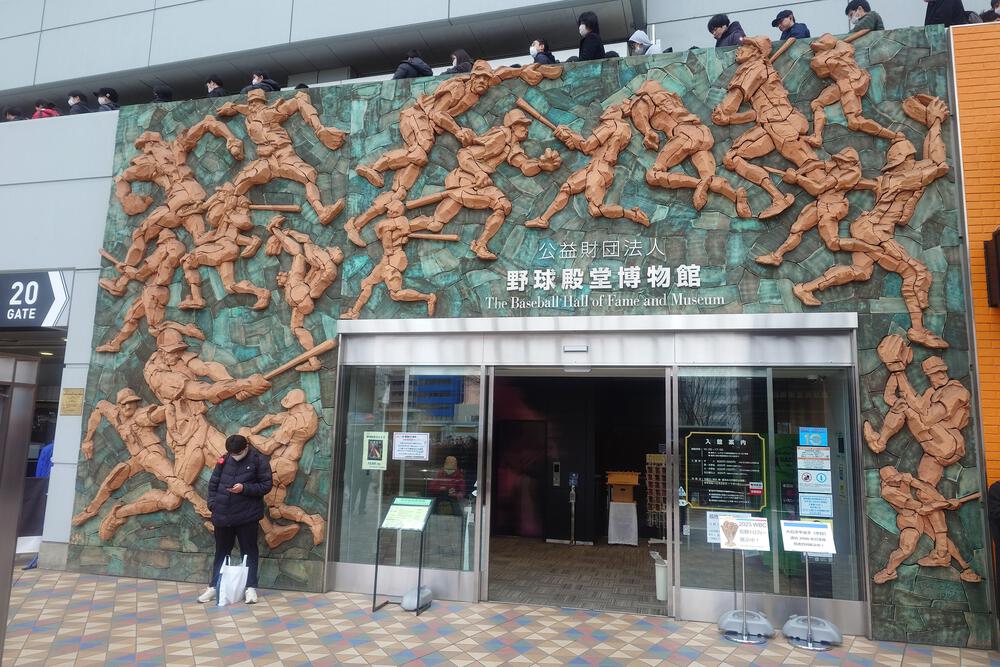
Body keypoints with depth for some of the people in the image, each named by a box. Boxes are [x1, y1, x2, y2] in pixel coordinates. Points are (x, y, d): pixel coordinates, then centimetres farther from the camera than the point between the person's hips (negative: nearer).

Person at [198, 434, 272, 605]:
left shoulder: (259, 460, -8)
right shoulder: (224, 460, 3)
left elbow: (266, 486, -8)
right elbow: (213, 483, 12)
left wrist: (244, 488, -20)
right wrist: (213, 504, 1)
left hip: (247, 516, -4)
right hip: (223, 515, 4)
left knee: (249, 552, 5)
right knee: (221, 552, 16)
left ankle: (251, 587, 12)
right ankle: (214, 586, 27)